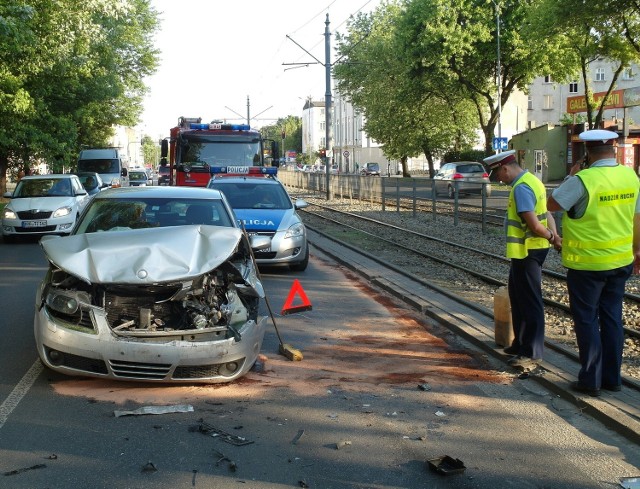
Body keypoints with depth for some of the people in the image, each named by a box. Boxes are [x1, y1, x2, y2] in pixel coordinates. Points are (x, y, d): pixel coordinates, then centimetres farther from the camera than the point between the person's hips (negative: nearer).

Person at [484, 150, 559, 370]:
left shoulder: (521, 188, -20)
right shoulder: (531, 181, 13)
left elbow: (534, 225, -24)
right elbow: (547, 214, 12)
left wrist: (551, 237, -8)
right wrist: (553, 235, -1)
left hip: (527, 252, -11)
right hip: (528, 250, 11)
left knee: (530, 302, -3)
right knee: (518, 296, 21)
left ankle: (532, 353, 4)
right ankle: (521, 343, 33)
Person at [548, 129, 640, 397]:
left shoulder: (583, 180, -21)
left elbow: (552, 204, -12)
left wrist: (570, 177, -1)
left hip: (587, 264, -6)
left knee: (587, 320, 5)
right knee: (612, 319, 15)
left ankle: (591, 380, 10)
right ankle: (612, 377, 22)